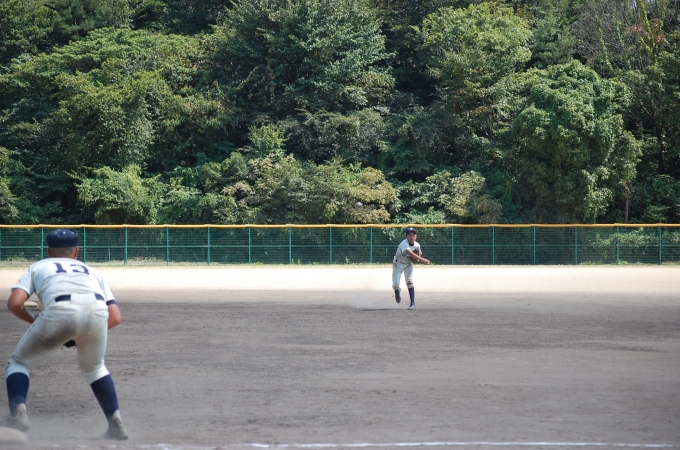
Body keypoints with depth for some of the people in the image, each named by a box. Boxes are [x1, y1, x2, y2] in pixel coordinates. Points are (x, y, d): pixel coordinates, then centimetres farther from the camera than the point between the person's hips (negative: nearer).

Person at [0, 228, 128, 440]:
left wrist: (33, 320, 32)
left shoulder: (38, 267, 32)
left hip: (60, 311, -3)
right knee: (94, 367, 31)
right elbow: (115, 317, 25)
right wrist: (80, 336, 33)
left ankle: (18, 414, -4)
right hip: (96, 311, 3)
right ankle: (116, 424, 20)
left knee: (19, 363, 19)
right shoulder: (91, 271, 38)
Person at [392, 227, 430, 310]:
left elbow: (414, 260, -2)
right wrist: (422, 260, -57)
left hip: (408, 264, 3)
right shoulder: (404, 244, -31)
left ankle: (413, 303, -19)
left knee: (409, 282, -18)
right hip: (398, 264, -3)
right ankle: (397, 291, 33)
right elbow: (410, 253, -48)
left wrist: (416, 258, -27)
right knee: (395, 285, -7)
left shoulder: (417, 245, -13)